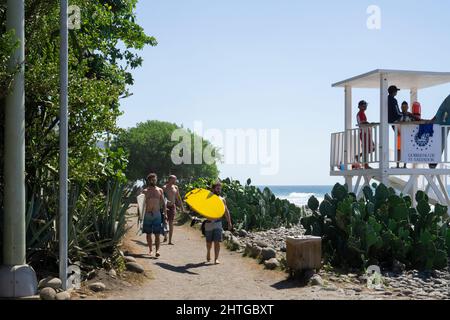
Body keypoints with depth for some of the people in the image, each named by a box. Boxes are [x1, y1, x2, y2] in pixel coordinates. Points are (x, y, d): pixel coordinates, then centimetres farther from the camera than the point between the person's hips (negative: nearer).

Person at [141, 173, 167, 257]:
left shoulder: (160, 190, 7)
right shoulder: (145, 191, 5)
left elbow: (163, 203, 9)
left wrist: (165, 213, 1)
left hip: (157, 214, -1)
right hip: (147, 214, 1)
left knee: (157, 234, -8)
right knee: (148, 234, 7)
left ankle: (157, 250, -15)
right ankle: (150, 250, 18)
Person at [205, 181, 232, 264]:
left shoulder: (222, 200, 6)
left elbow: (226, 211, 13)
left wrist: (229, 222, 12)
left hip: (218, 222, 1)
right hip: (208, 222, -1)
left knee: (217, 242, -8)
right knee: (209, 242, 11)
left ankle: (216, 258, -4)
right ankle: (208, 253, 39)